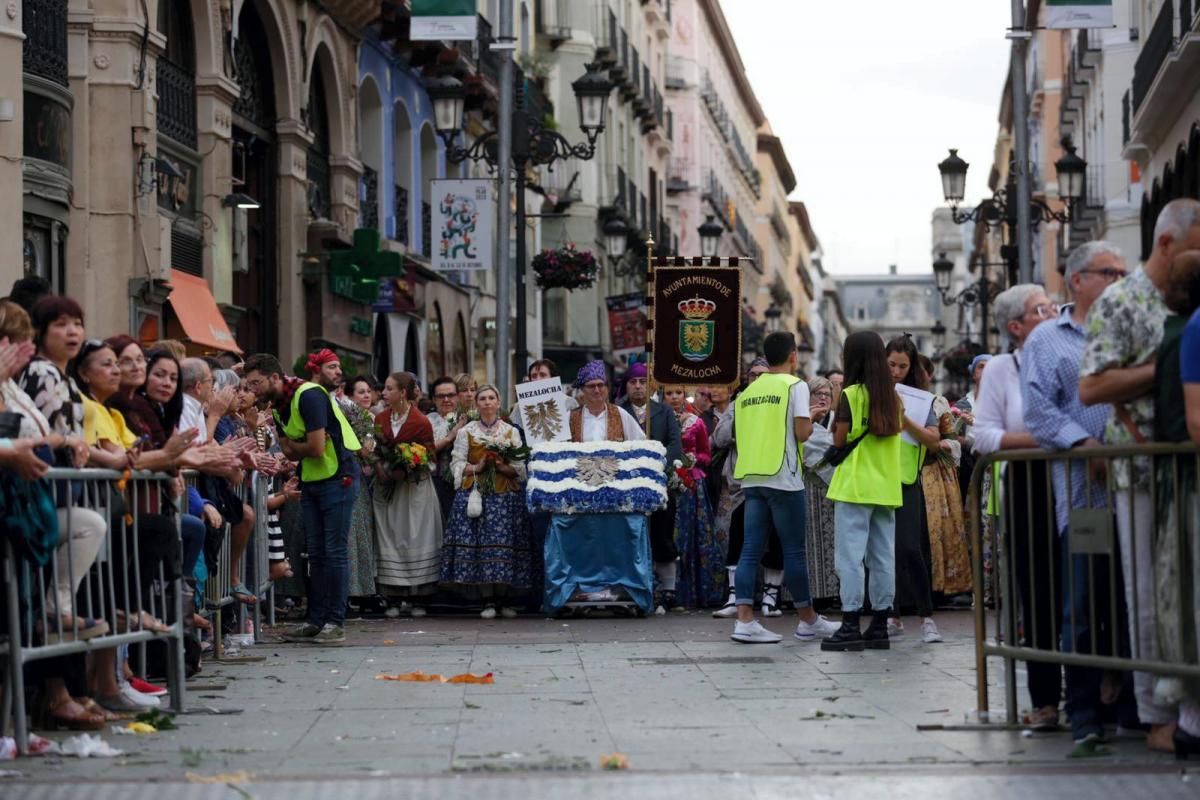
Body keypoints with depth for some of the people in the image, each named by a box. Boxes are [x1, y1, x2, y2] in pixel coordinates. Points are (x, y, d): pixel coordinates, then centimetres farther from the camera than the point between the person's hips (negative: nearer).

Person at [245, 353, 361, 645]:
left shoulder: (308, 396, -19)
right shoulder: (277, 406, 9)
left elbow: (316, 448, -23)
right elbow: (291, 452, 3)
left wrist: (292, 446, -5)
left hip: (338, 477, -9)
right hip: (310, 481, 9)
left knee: (334, 551, -6)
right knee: (315, 553, 9)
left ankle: (335, 623, -2)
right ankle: (316, 621, 13)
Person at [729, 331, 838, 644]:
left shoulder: (749, 391, 14)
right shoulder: (795, 386, -4)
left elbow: (740, 434, 15)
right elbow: (801, 433, -11)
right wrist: (812, 420, 9)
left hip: (750, 477, 6)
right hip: (782, 478, -6)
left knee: (751, 549, 2)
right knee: (794, 550, 3)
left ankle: (745, 621, -6)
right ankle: (808, 621, 12)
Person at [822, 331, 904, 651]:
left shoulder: (851, 395, -8)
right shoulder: (893, 397, 10)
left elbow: (840, 439, -8)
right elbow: (894, 435, 12)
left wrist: (834, 421, 9)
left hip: (855, 486, -6)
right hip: (887, 488, 6)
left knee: (850, 556, -5)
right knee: (883, 558, 8)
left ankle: (851, 625, -9)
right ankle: (880, 626, 10)